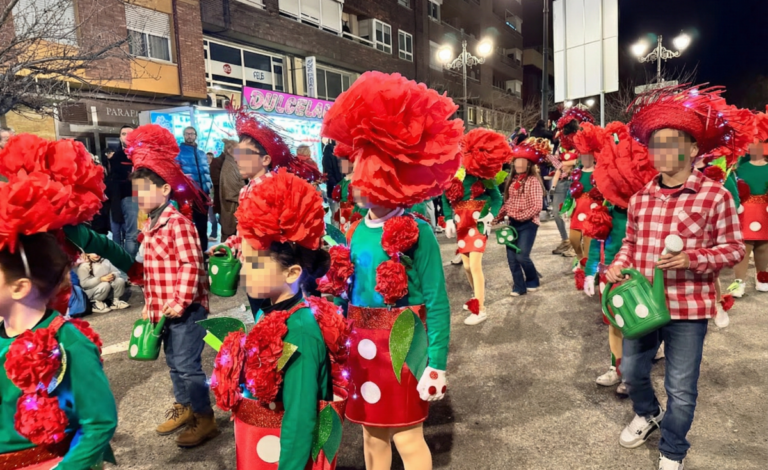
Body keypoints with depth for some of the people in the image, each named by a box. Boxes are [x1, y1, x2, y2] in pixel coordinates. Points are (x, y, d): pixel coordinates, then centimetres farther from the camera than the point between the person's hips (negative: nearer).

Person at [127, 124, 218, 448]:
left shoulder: (178, 222, -17)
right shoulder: (151, 225, 12)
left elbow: (191, 265, -22)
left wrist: (180, 302, -20)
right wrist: (149, 305, 20)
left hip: (185, 309, -9)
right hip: (162, 309, 9)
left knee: (187, 365, -1)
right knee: (173, 362, 21)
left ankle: (205, 419, 14)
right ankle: (183, 407, 38)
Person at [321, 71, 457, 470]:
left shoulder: (417, 233, -17)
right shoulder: (355, 232, 2)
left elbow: (436, 302, -14)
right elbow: (348, 292, 10)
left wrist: (437, 362, -13)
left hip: (401, 347, -6)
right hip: (361, 347, 6)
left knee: (407, 437, 10)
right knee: (372, 433, 22)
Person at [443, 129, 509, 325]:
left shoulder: (486, 177, -8)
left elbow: (497, 198, -1)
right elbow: (445, 197, 3)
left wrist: (491, 215, -17)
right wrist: (449, 219, -5)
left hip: (478, 223, -4)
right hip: (461, 224, 4)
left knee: (475, 264, -11)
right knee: (467, 265, 12)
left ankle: (480, 309, -5)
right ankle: (477, 296, 35)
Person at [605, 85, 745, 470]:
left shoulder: (715, 196, -11)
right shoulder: (640, 197, 2)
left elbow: (734, 248, -6)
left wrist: (691, 259, -23)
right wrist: (619, 264, -4)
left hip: (687, 307, -4)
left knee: (681, 389, 9)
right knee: (631, 370, 20)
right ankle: (647, 413, 51)